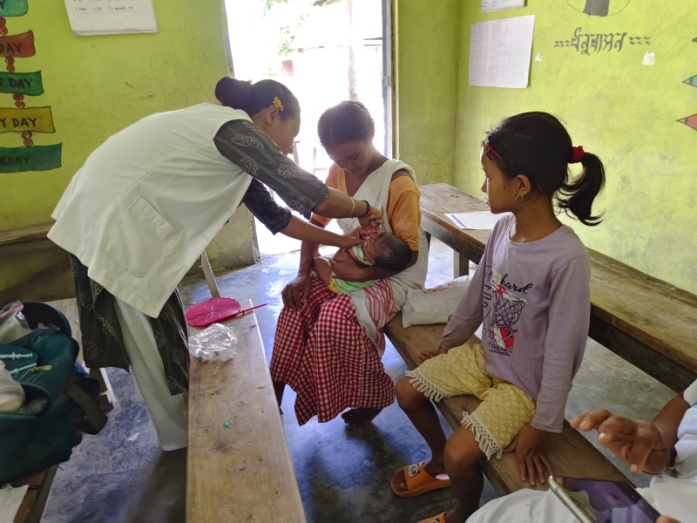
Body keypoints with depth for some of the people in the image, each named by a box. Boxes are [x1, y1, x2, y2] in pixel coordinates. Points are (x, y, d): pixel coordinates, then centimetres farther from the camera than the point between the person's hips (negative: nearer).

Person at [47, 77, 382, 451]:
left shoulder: (230, 137, 12)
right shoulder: (236, 130, -16)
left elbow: (273, 215, 13)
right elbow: (312, 198, -18)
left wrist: (340, 241, 13)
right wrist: (364, 210, 0)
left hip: (124, 218, 10)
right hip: (111, 220, -10)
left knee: (161, 330, 18)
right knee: (150, 340, 5)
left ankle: (184, 419, 37)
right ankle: (181, 438, 26)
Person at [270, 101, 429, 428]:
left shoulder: (398, 181, -20)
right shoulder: (337, 173, 0)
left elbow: (409, 253, -18)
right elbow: (316, 223, 5)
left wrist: (361, 274, -28)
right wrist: (304, 273, -8)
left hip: (395, 276, -6)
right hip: (353, 267, 6)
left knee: (335, 318, -27)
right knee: (298, 302, -14)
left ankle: (375, 396, -1)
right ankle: (277, 388, 4)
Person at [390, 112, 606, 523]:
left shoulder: (567, 258, -31)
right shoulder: (504, 226, -10)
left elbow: (563, 350, -24)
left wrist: (541, 426, -15)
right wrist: (447, 343, 15)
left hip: (524, 385, -7)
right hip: (483, 356, 7)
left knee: (460, 453, -15)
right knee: (408, 390, 9)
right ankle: (439, 465, 36)